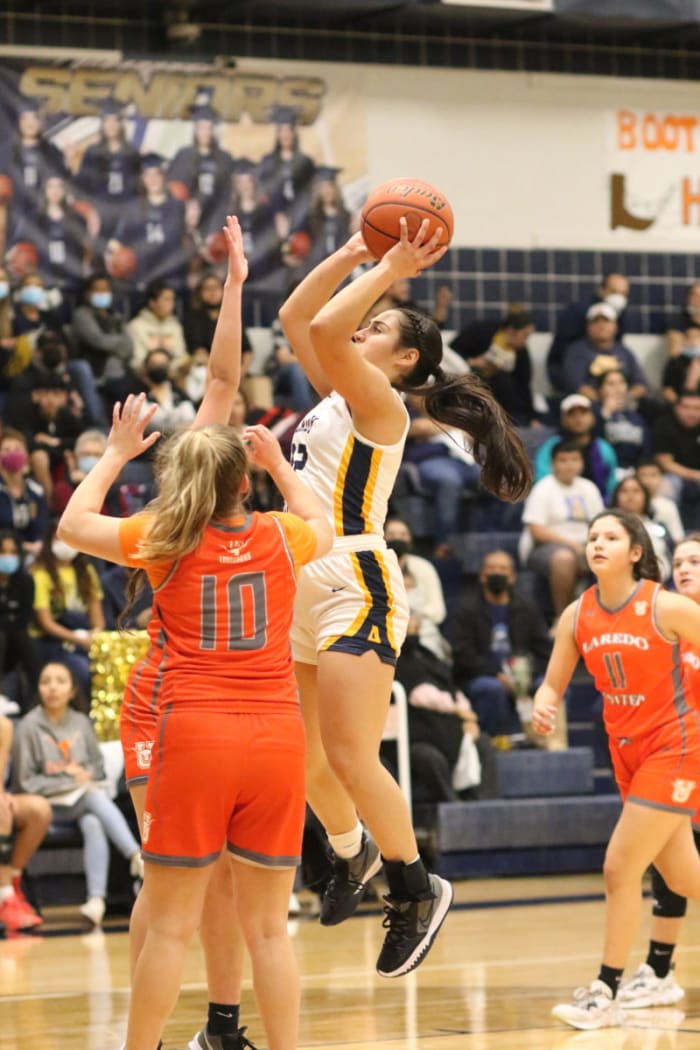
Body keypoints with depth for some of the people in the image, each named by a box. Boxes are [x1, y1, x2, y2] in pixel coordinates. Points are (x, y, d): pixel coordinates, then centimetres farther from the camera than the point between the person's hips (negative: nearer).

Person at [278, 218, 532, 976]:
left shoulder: (379, 402, -8)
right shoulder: (336, 395, 16)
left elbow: (324, 329, -23)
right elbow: (296, 318, 18)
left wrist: (390, 270, -15)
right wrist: (356, 252, 13)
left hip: (355, 583, -9)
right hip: (306, 583, 9)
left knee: (349, 759, -14)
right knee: (302, 762, 13)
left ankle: (417, 890, 1)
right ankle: (351, 854, 37)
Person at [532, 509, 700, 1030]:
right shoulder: (577, 615, 1)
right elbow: (554, 683, 7)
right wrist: (542, 707, -15)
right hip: (626, 749, 6)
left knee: (621, 868, -11)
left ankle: (606, 993, -3)